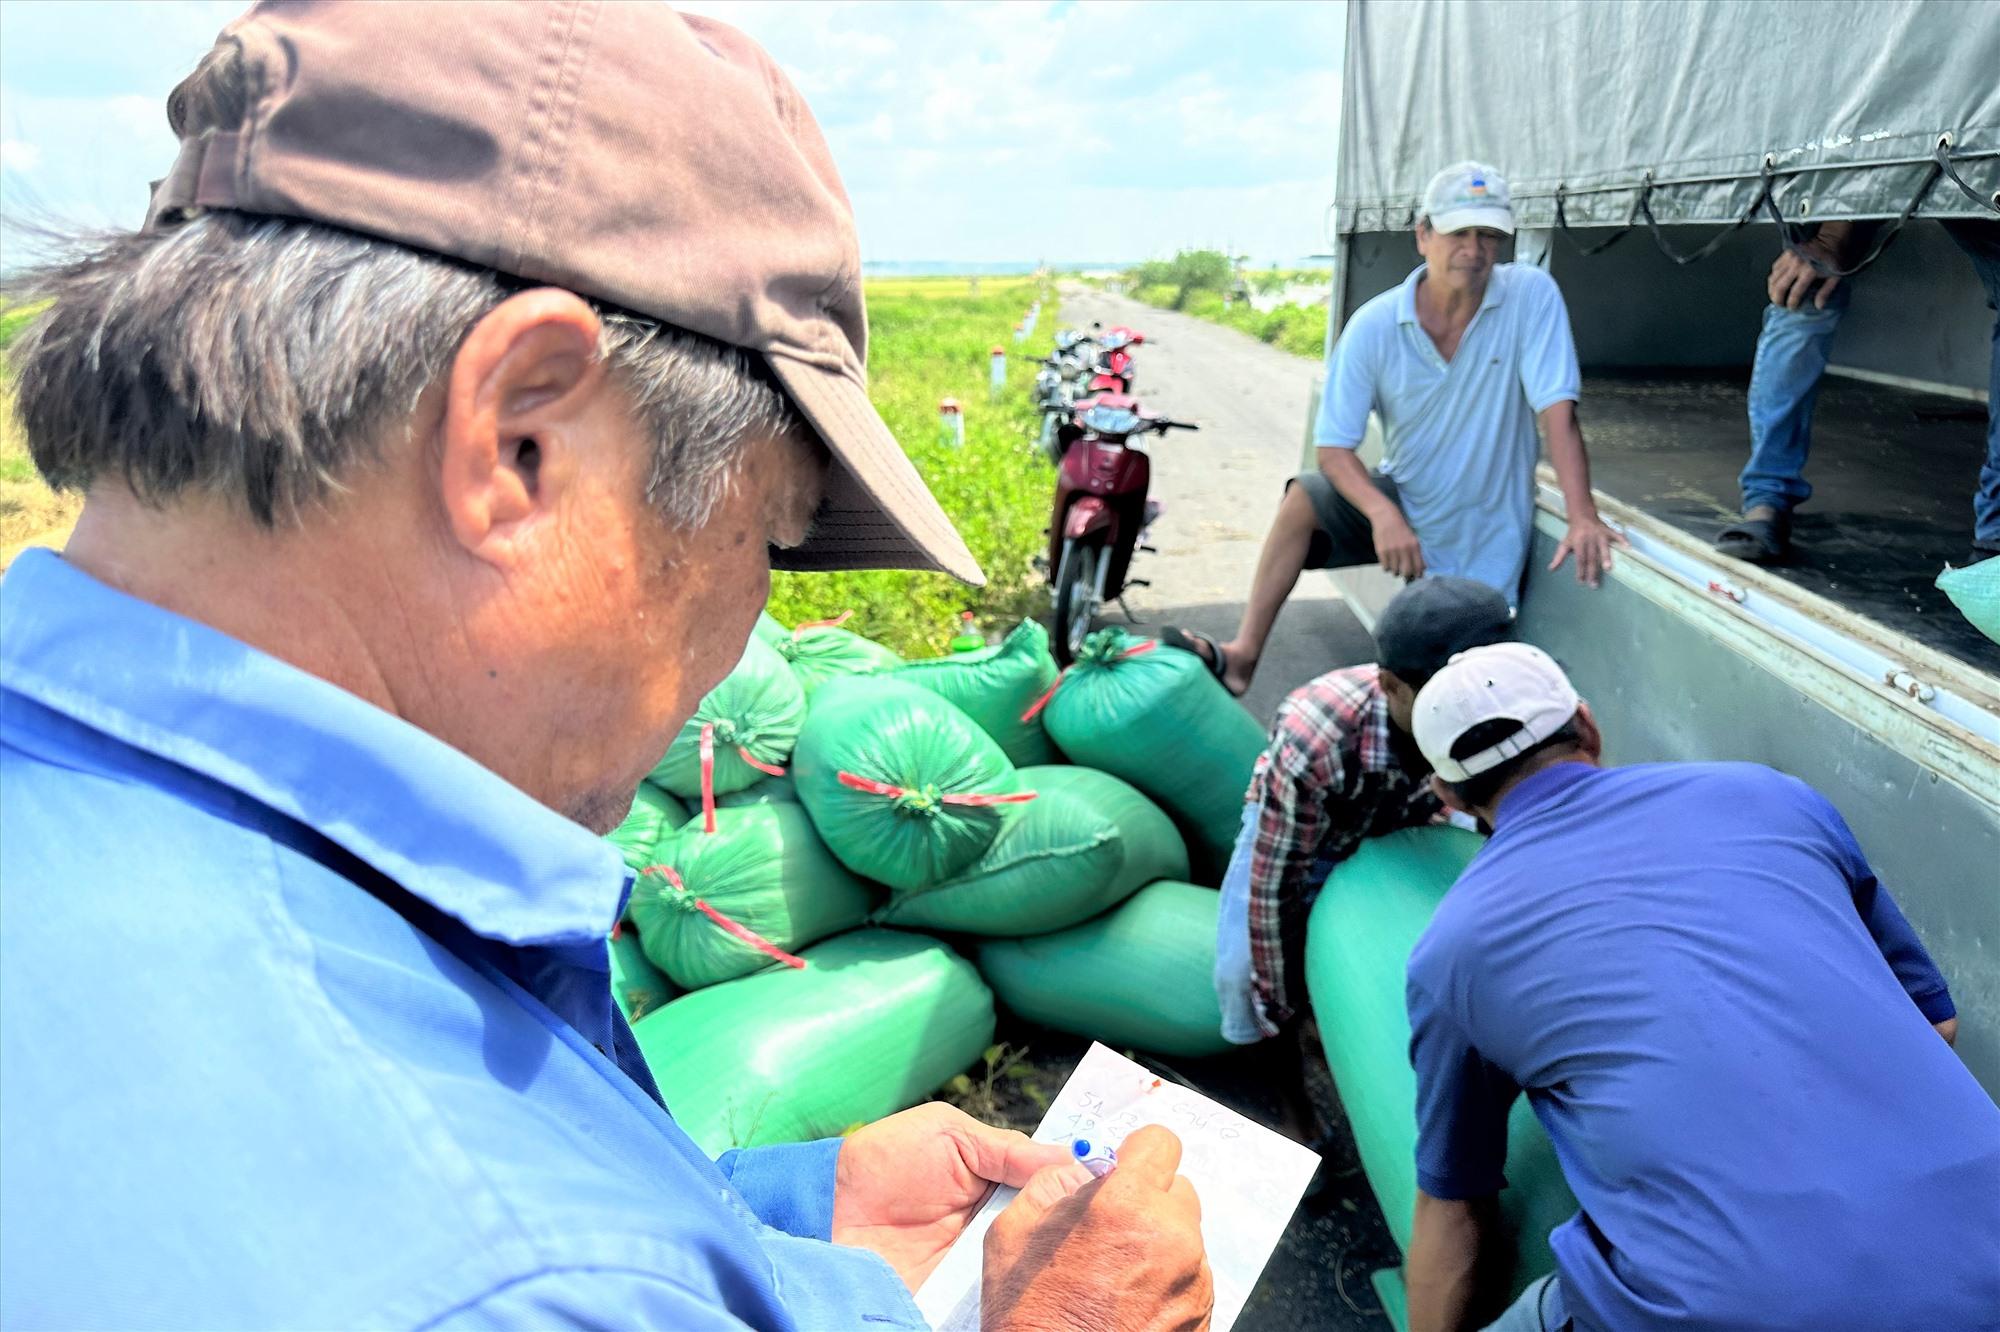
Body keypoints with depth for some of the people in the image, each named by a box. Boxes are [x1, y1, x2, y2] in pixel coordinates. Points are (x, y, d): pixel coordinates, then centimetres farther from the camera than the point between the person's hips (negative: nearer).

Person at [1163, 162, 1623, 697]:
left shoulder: (1531, 296, -17)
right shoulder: (1373, 326, -14)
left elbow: (1556, 411, -24)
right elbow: (1334, 447, -16)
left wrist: (1583, 517, -36)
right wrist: (1382, 513, -34)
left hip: (1484, 538, -2)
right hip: (1400, 499, 2)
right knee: (1304, 497, -16)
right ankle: (1242, 656, -13)